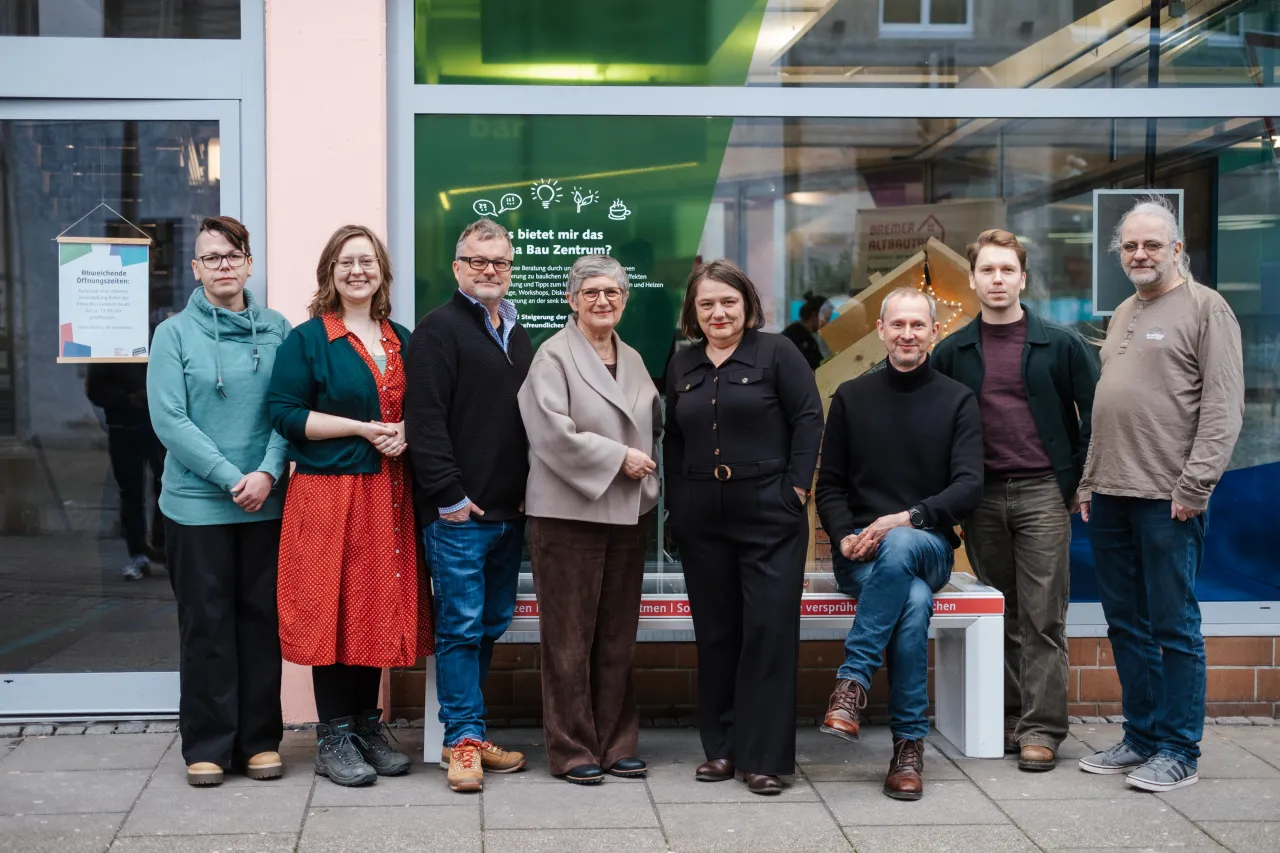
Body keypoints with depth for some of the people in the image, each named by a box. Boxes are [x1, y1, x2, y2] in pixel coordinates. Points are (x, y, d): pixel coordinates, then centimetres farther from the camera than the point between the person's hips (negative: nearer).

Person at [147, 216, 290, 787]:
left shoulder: (276, 332, 5)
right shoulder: (174, 334, -1)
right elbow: (169, 420, -8)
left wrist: (267, 473, -14)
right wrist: (231, 478, -14)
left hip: (265, 503, 2)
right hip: (196, 504, -2)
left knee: (262, 619, 7)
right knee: (206, 624, 4)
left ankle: (260, 739, 18)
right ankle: (207, 745, 14)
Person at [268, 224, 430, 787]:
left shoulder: (402, 341, 14)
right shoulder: (307, 340, -2)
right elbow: (286, 414, -9)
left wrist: (406, 433, -2)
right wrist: (362, 429, -15)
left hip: (388, 494, 5)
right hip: (329, 493, -5)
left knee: (379, 607, 8)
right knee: (333, 607, -3)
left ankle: (367, 728, 20)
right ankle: (333, 740, 6)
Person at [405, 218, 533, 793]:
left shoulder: (518, 335, 18)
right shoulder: (440, 329, -7)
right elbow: (425, 418, -14)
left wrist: (530, 490, 11)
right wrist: (449, 495, -17)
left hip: (509, 511, 8)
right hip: (458, 513, -8)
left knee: (492, 624, 13)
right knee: (461, 625, -3)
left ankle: (468, 729, 23)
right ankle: (464, 740, 4)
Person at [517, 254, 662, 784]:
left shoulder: (632, 359, 14)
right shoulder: (554, 356, -7)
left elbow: (655, 423, 25)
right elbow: (554, 432, -16)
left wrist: (647, 465, 7)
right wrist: (619, 457, -14)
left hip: (628, 512, 7)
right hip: (568, 514, -7)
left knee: (618, 634, 12)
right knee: (570, 636, 0)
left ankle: (616, 745, 21)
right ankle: (572, 750, 9)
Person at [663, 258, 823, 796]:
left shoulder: (776, 353, -1)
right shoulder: (682, 367, 14)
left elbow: (809, 418, -4)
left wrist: (797, 487, -10)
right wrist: (675, 506, 12)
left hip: (769, 516, -4)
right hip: (702, 522, 5)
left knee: (769, 631, -5)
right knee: (715, 634, 9)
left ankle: (765, 756, 1)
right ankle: (721, 747, 19)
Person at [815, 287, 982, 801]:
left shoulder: (958, 401, 8)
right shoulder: (852, 397, 12)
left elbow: (969, 486, -4)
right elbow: (829, 485, 11)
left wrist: (907, 519, -19)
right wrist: (846, 537, -10)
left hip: (928, 545, 0)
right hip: (859, 553, 0)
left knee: (899, 546, -39)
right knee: (914, 602, -35)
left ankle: (853, 680, -33)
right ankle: (910, 743, -28)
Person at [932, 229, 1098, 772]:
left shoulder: (1058, 344, 2)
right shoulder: (952, 352, 8)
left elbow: (1095, 415, 4)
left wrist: (1079, 479, -1)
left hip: (1043, 494, -2)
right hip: (982, 498, 3)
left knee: (1042, 618, -3)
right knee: (1001, 616, 8)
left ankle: (1041, 728, 2)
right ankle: (1008, 720, 16)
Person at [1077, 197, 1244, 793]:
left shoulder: (1205, 308, -4)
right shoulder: (1123, 315, 19)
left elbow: (1224, 406, -11)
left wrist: (1195, 484, -17)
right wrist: (1090, 482, 17)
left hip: (1167, 499, -7)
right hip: (1111, 497, 8)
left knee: (1174, 627, -1)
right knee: (1126, 625, 12)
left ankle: (1178, 752, 7)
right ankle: (1141, 737, 22)